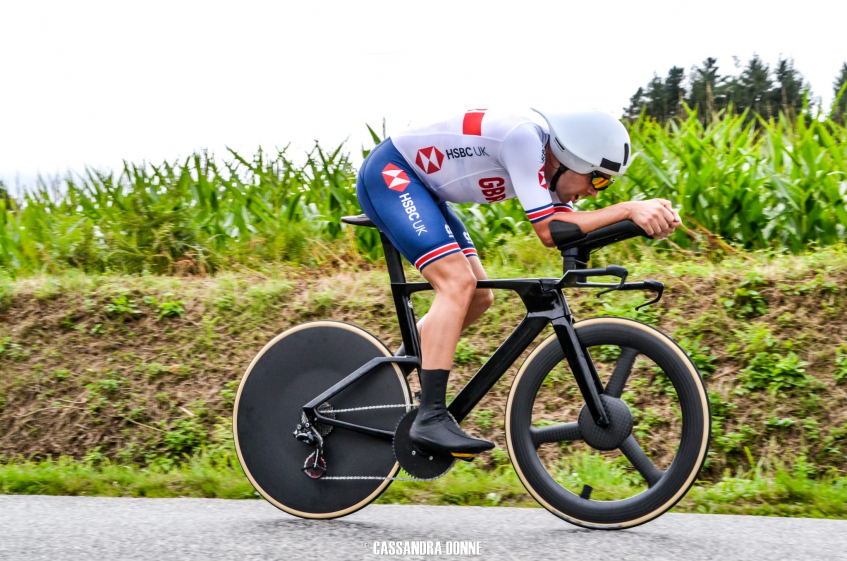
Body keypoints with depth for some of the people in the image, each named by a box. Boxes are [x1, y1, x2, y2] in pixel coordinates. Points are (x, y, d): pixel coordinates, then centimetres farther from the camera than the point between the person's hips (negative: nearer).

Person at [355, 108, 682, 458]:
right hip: (387, 174, -10)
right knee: (458, 281, -23)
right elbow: (549, 230, -30)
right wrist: (629, 210, -33)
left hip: (420, 188, 10)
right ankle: (431, 419, -24)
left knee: (479, 297, 8)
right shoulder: (525, 137, -27)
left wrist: (648, 216, -17)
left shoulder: (546, 158, 1)